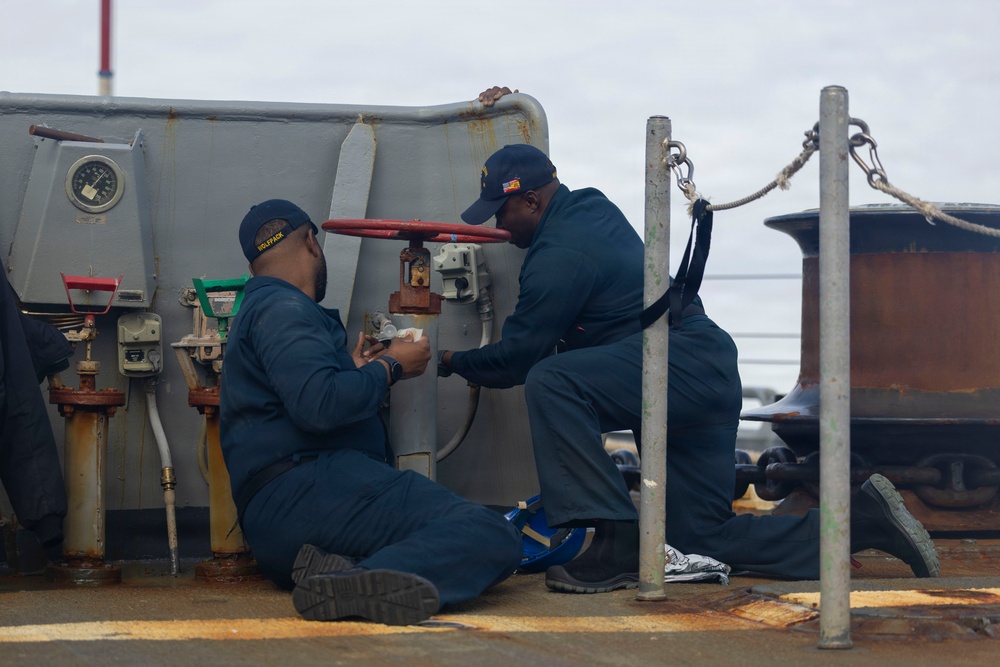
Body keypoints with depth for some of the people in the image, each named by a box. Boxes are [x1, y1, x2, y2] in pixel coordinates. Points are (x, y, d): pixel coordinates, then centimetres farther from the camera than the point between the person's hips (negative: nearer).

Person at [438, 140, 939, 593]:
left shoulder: (559, 256, -14)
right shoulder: (590, 206, 15)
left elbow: (515, 358, -10)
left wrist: (452, 361, 9)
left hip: (683, 364, -10)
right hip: (709, 376, 10)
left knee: (550, 383, -28)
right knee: (705, 542, 8)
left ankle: (617, 547, -28)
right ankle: (864, 520, 12)